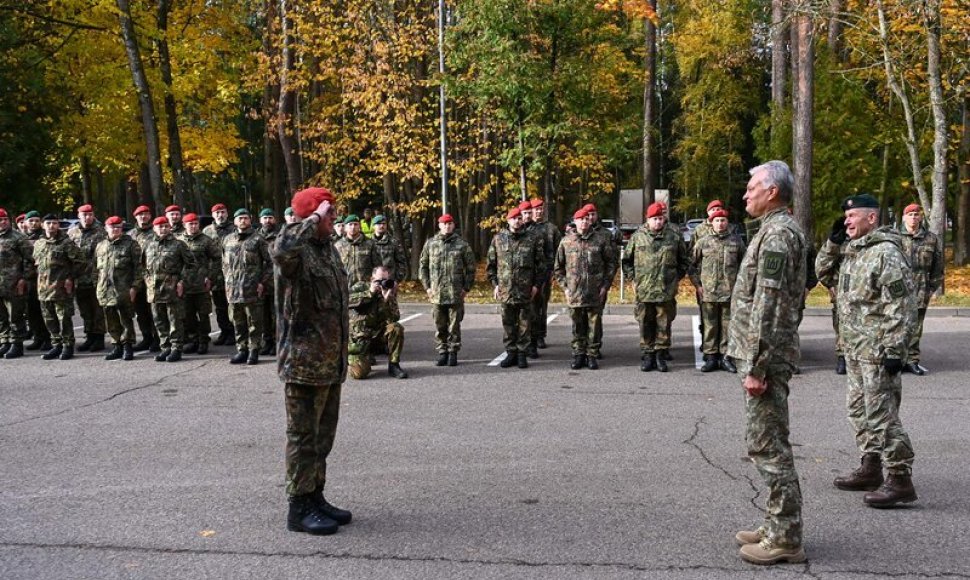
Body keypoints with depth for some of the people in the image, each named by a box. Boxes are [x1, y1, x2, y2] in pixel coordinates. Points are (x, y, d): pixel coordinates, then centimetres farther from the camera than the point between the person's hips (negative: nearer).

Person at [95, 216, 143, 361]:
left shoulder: (130, 244, -1)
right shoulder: (100, 246, 15)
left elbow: (138, 267, -5)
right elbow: (97, 267, 20)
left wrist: (134, 286, -12)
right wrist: (99, 288, 13)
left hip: (124, 290, -5)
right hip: (105, 291, 5)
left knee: (126, 320, 0)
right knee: (111, 322, 9)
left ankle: (127, 347, 9)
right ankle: (117, 346, 19)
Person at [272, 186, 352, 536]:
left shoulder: (328, 248, 14)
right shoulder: (296, 249, -14)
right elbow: (282, 250, -41)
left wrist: (342, 346, 23)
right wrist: (314, 219, -27)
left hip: (331, 362, 9)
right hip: (304, 360, -9)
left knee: (323, 434, 17)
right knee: (304, 435, 0)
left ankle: (315, 497, 29)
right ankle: (299, 508, 11)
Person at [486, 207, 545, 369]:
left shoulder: (532, 240, 2)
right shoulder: (498, 239, 6)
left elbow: (541, 264, 4)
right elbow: (491, 264, 9)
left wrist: (536, 284, -2)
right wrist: (495, 284, 2)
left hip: (525, 290, -1)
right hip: (505, 290, 2)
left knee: (524, 324, 4)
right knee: (508, 324, 8)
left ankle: (522, 354, 12)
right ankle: (511, 352, 18)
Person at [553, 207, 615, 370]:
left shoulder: (601, 241, 2)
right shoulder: (566, 241, 4)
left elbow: (611, 263, 7)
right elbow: (558, 267, 10)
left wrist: (605, 285, 1)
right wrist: (564, 286, 3)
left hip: (595, 294, -1)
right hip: (574, 293, 1)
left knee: (594, 325, 4)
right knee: (577, 326, 8)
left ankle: (592, 355, 14)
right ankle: (578, 355, 18)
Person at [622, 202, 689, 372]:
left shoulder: (674, 238, 5)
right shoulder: (637, 237, 5)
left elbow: (684, 261, 14)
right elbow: (626, 261, 12)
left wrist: (676, 278, 6)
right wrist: (634, 278, 5)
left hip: (667, 292, 0)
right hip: (643, 291, 0)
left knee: (664, 324, 5)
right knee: (645, 325, 5)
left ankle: (661, 355, 14)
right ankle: (647, 356, 15)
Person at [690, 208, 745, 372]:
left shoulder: (736, 241, 6)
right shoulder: (703, 242, 3)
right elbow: (693, 264, 8)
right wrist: (697, 284, 2)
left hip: (730, 292, 1)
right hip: (708, 292, -1)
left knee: (727, 325, 6)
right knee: (710, 325, 3)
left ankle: (725, 357, 14)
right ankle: (710, 357, 11)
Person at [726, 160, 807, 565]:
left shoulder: (776, 233, -15)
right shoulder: (781, 230, 17)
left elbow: (767, 306, -21)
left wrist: (756, 365, -22)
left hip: (765, 357, -10)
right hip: (768, 355, 10)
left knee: (767, 444, -5)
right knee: (768, 442, 15)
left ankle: (785, 539, 3)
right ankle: (779, 527, 24)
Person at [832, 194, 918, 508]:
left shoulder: (886, 253, -16)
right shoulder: (853, 251, 13)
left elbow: (903, 306, -20)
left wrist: (894, 350, -22)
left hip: (877, 350, -10)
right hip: (855, 349, 10)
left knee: (882, 414, -6)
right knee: (859, 410, 17)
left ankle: (900, 480, 2)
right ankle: (870, 469, 29)